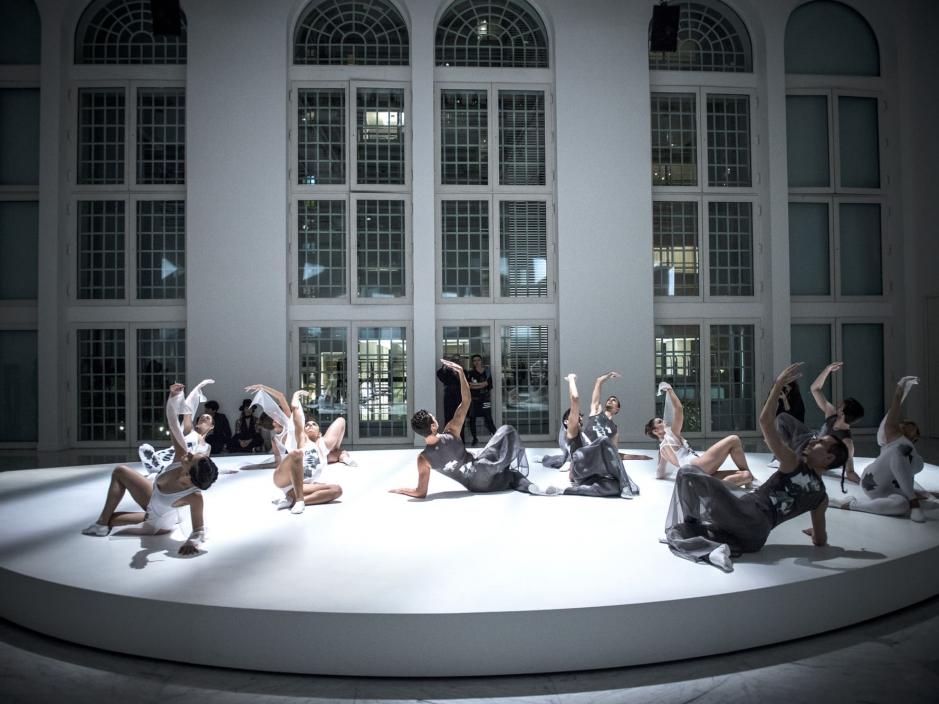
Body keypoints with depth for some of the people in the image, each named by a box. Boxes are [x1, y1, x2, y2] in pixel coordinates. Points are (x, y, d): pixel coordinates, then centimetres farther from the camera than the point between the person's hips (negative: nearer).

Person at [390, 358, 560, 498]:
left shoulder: (423, 459, -10)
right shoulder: (450, 433, -17)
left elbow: (421, 492, -7)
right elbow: (466, 401, -12)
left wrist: (399, 490, 8)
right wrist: (461, 372, -13)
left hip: (474, 484, 4)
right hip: (482, 469, -4)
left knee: (509, 476, 28)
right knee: (507, 430, 10)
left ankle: (533, 487, 2)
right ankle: (520, 471, 13)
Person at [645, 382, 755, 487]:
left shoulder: (662, 448, 32)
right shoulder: (670, 434, 11)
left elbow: (660, 475, 33)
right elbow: (679, 408, 3)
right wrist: (669, 389, 15)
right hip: (696, 467, -8)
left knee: (745, 475, -2)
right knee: (734, 440, -2)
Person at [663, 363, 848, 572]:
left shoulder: (794, 465, 0)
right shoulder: (821, 496, 18)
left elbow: (765, 421, -7)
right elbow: (820, 541, 25)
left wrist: (779, 383, -2)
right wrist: (815, 531, 50)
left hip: (746, 514, -8)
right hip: (755, 538, 8)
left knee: (687, 473, -3)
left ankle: (678, 532, 0)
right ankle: (717, 548, 1)